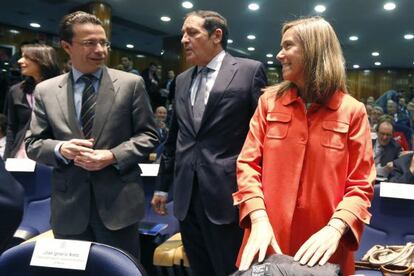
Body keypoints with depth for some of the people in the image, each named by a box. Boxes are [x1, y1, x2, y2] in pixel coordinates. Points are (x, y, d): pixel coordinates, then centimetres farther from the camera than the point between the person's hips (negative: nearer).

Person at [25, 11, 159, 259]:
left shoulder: (131, 83, 0)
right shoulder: (45, 91, 5)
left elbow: (149, 135, 0)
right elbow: (33, 143, 7)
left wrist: (113, 156, -15)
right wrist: (60, 149, -15)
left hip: (119, 202, -1)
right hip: (69, 207, 2)